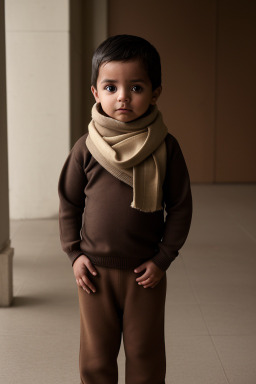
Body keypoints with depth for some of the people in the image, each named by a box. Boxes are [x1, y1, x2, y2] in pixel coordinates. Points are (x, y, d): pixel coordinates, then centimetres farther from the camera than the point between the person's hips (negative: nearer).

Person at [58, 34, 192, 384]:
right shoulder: (86, 148, -4)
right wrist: (74, 253, -1)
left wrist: (163, 258, -6)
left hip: (146, 272, -1)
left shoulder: (166, 148, -7)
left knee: (146, 355, 12)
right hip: (95, 270, 1)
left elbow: (180, 207, -2)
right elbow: (69, 203, 5)